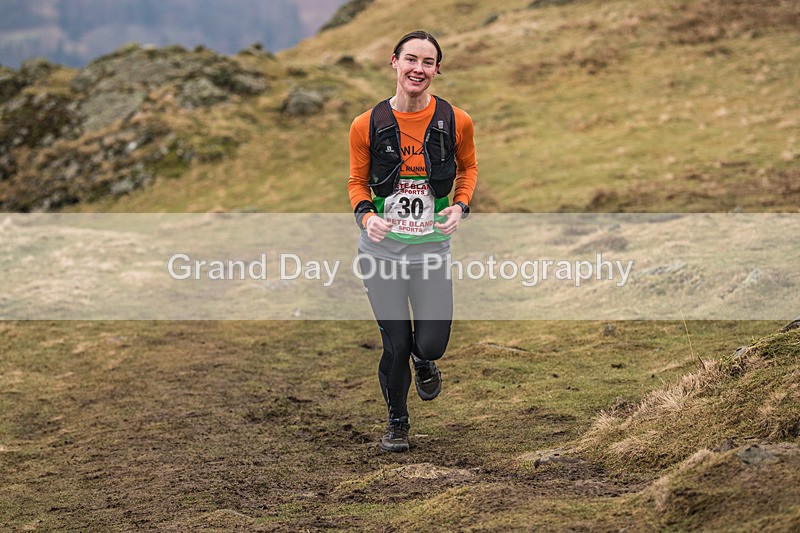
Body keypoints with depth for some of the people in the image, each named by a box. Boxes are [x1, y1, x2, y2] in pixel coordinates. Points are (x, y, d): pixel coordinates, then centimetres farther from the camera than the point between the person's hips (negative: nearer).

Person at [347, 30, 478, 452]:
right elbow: (357, 181, 8)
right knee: (395, 345, 4)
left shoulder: (456, 121, -5)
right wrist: (365, 214, -12)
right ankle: (397, 423, 28)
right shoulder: (367, 125, -5)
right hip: (381, 246, 0)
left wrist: (460, 205, -4)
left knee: (431, 344, -5)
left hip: (432, 246, 0)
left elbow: (468, 167, 13)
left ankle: (424, 362, 35)